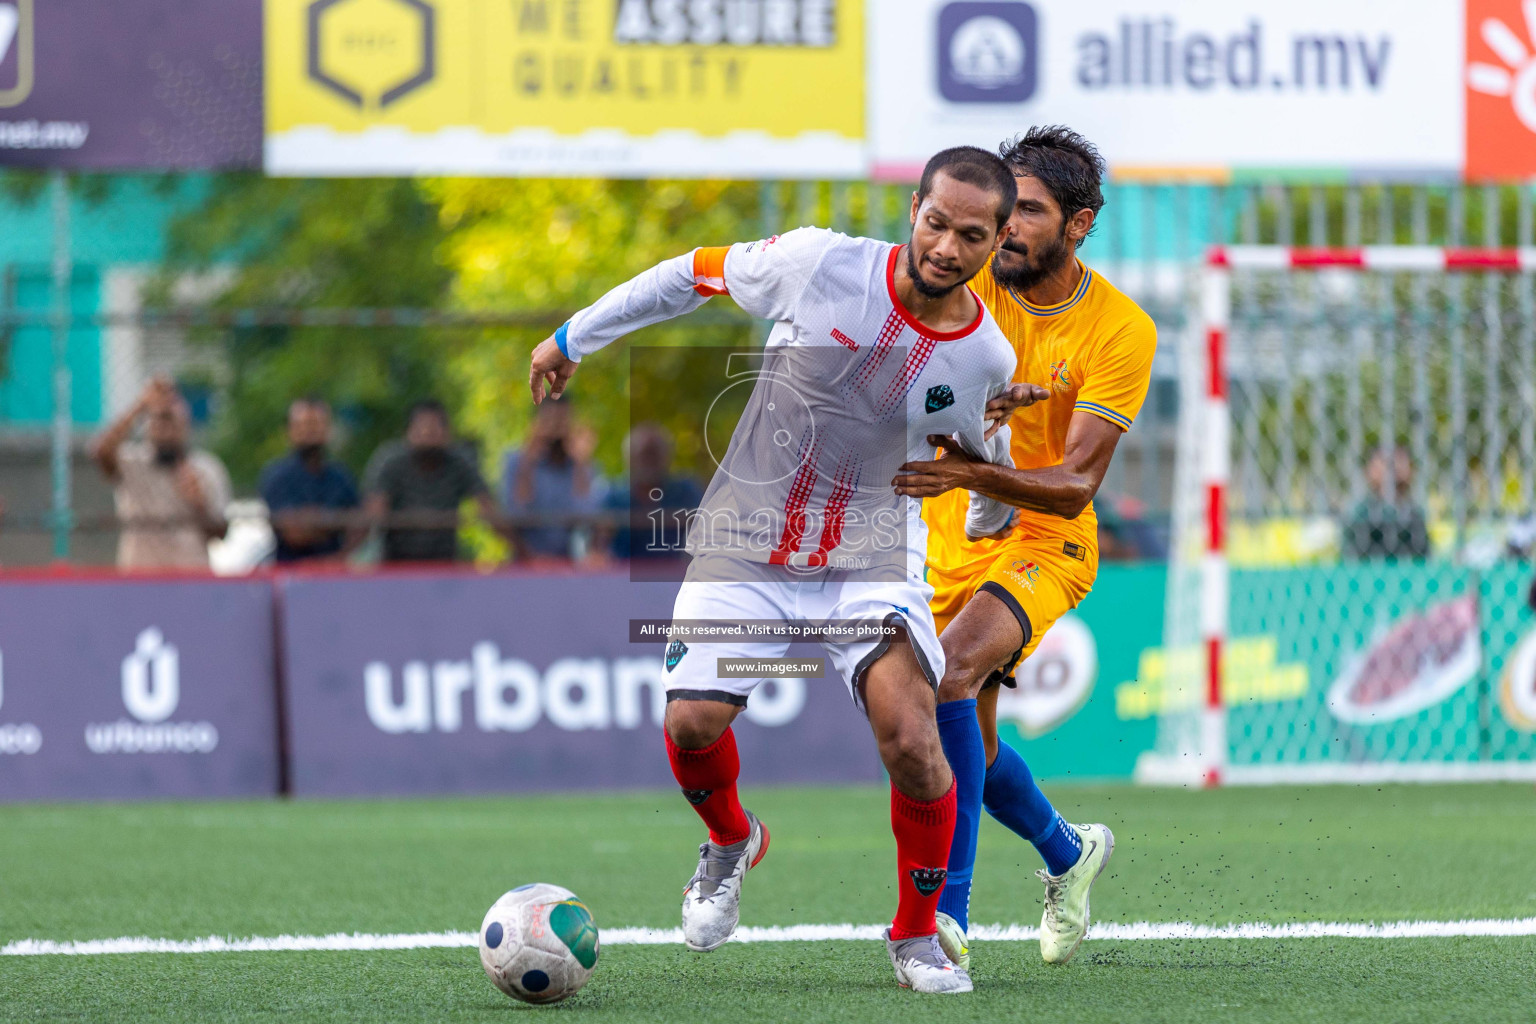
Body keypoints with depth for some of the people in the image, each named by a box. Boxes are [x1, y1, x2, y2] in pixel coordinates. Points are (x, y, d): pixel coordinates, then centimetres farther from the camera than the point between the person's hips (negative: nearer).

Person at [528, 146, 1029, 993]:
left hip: (872, 562, 0)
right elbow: (693, 275, 2)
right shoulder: (819, 264, -15)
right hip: (743, 543, 0)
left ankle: (917, 937, 0)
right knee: (692, 723, -16)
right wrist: (574, 338, 9)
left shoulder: (987, 358, -9)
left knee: (909, 733, -23)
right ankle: (731, 841, 22)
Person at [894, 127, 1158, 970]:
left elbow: (1074, 486, -22)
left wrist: (977, 475, -40)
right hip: (947, 542, 5)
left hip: (1043, 544, -4)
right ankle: (1068, 852, 43)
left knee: (951, 672, -31)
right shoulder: (966, 286, -8)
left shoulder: (1121, 331, -17)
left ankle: (947, 908, -31)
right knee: (974, 749, 11)